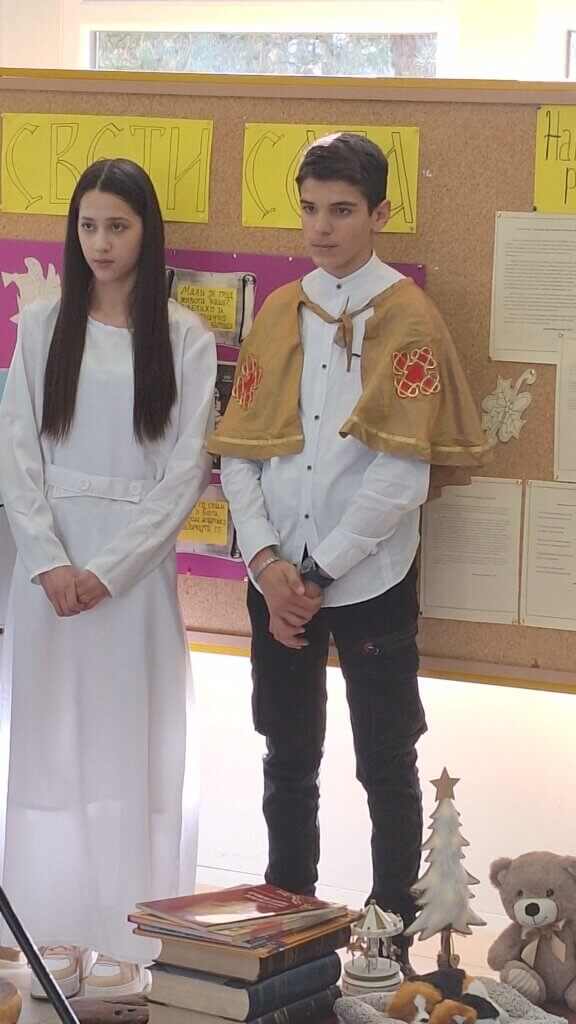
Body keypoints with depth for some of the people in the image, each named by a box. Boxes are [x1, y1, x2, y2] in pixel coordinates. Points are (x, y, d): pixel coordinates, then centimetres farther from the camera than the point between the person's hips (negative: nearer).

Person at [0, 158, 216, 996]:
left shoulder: (184, 338, -1)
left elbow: (187, 472, -4)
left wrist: (109, 569, -12)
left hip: (136, 559, -2)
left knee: (131, 741, 0)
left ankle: (126, 939, 6)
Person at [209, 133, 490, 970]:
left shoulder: (409, 319, -6)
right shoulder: (278, 314, 8)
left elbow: (404, 474, -13)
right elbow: (238, 453, 4)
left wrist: (321, 571, -13)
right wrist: (268, 561, -10)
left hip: (370, 581, -4)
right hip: (280, 579, 4)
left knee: (386, 767, 5)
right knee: (288, 761, 14)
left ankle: (393, 939, 16)